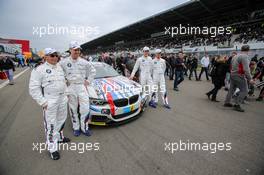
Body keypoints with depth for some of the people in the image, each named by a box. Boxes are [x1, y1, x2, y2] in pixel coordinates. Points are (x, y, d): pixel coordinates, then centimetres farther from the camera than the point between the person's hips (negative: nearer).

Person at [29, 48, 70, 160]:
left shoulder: (60, 67, 12)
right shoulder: (39, 70, -8)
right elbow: (33, 88, -11)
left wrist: (65, 94, 13)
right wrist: (42, 102, -16)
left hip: (62, 99, 7)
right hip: (50, 101, -6)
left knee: (61, 120, 20)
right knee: (51, 125, 1)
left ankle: (59, 137, 42)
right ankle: (53, 148, 14)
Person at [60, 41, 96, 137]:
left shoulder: (84, 62, 3)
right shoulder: (64, 62, 0)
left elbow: (93, 71, 12)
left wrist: (88, 81, 4)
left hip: (82, 87, 1)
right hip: (71, 88, 0)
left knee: (85, 109, -1)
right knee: (73, 109, 10)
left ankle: (85, 128, 18)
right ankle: (76, 128, 27)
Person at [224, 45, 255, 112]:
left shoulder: (235, 56, 14)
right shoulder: (245, 56, -12)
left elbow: (232, 67, 19)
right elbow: (246, 69, -19)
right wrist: (249, 79, -17)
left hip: (232, 75, 8)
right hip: (239, 76, -8)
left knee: (231, 89, 15)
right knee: (244, 91, -1)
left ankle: (227, 102, 21)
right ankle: (237, 105, -2)